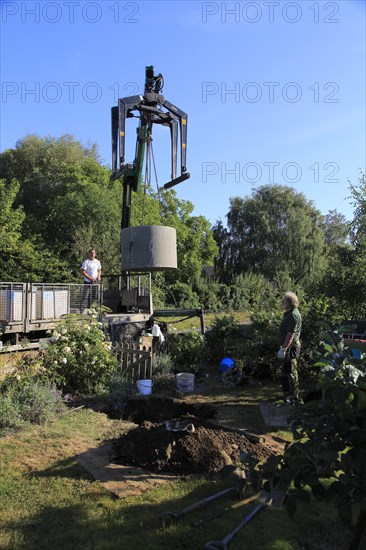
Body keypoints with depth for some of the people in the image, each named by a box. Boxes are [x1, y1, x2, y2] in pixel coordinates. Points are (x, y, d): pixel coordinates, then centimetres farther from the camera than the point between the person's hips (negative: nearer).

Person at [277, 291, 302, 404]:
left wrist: (283, 348, -24)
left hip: (291, 347, -11)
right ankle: (288, 394, 30)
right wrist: (283, 347, 21)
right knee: (286, 371, 18)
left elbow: (291, 334, -24)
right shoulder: (288, 313, 14)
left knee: (291, 372, -3)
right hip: (288, 347, 11)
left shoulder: (293, 315, -19)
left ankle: (293, 397, 5)